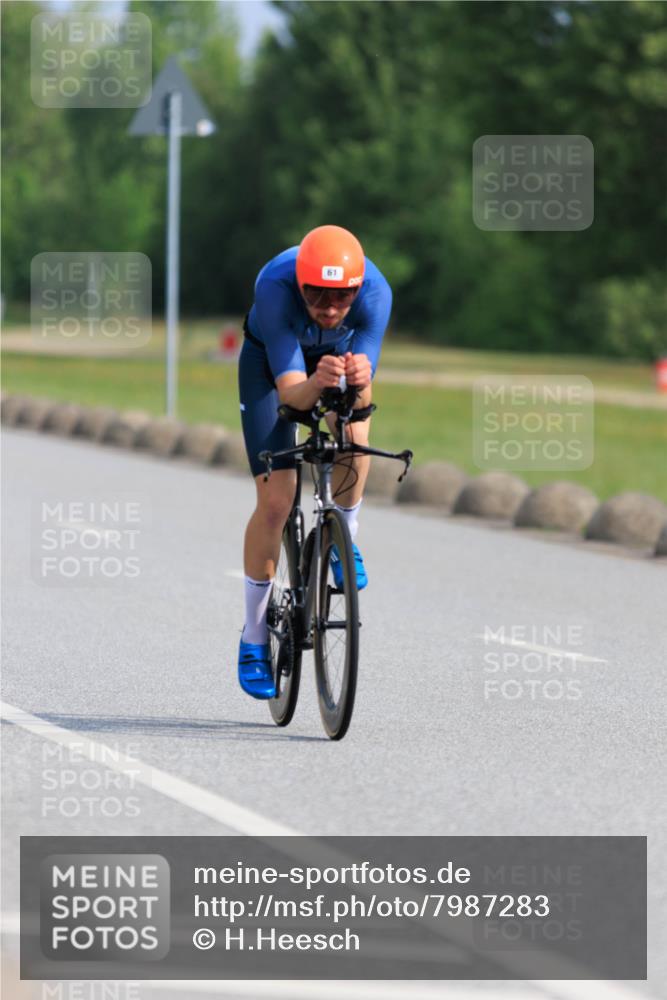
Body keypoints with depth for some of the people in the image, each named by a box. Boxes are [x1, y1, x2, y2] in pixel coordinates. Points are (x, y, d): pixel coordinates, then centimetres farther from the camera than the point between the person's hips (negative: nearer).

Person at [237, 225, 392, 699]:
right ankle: (254, 637, 8)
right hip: (270, 359, -2)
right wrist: (316, 383, -66)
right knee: (275, 502, -10)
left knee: (353, 432, -33)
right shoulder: (276, 285, -40)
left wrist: (360, 380, -61)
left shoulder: (375, 291, -35)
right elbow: (289, 390, -43)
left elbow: (361, 394, -37)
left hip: (341, 354, 2)